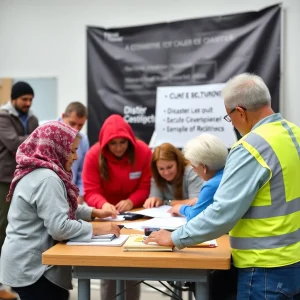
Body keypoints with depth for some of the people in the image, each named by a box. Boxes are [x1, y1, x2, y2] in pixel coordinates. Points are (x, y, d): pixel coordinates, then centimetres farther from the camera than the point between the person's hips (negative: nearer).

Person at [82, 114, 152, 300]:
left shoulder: (143, 151, -16)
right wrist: (104, 204, -40)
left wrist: (131, 201, -31)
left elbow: (145, 187, -11)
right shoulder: (94, 155, -18)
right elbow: (90, 192, -19)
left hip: (134, 212, 1)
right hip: (106, 214, -1)